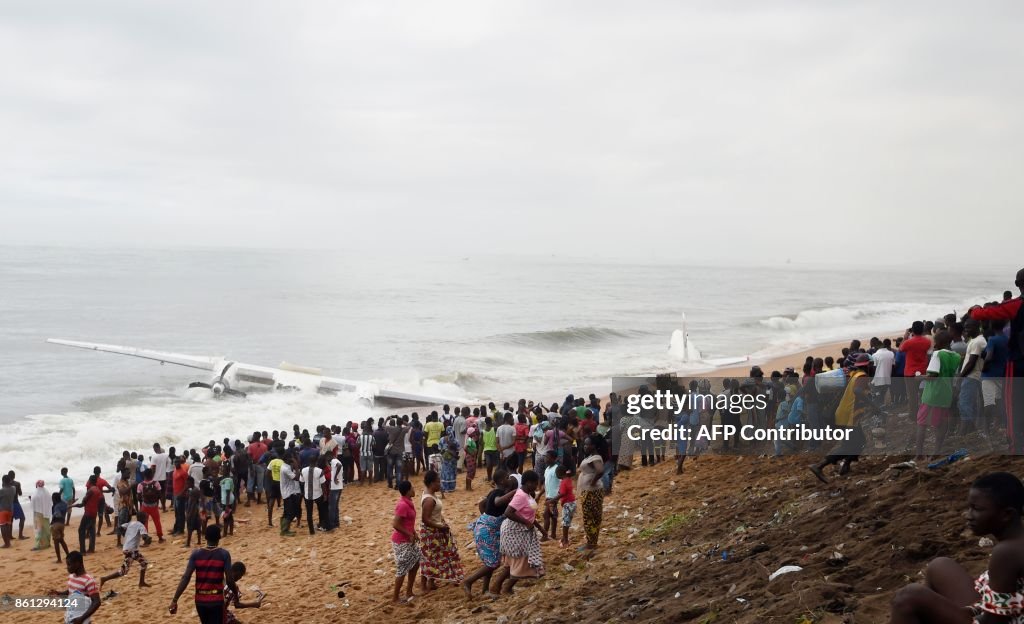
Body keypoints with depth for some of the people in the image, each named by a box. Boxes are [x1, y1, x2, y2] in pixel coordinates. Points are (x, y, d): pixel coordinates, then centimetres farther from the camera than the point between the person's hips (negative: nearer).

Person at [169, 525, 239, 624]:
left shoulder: (196, 554, -3)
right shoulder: (224, 554, -9)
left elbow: (186, 578, -10)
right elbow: (229, 580, -12)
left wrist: (174, 600, -9)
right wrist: (235, 591, 9)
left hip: (200, 600, 3)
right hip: (216, 600, -3)